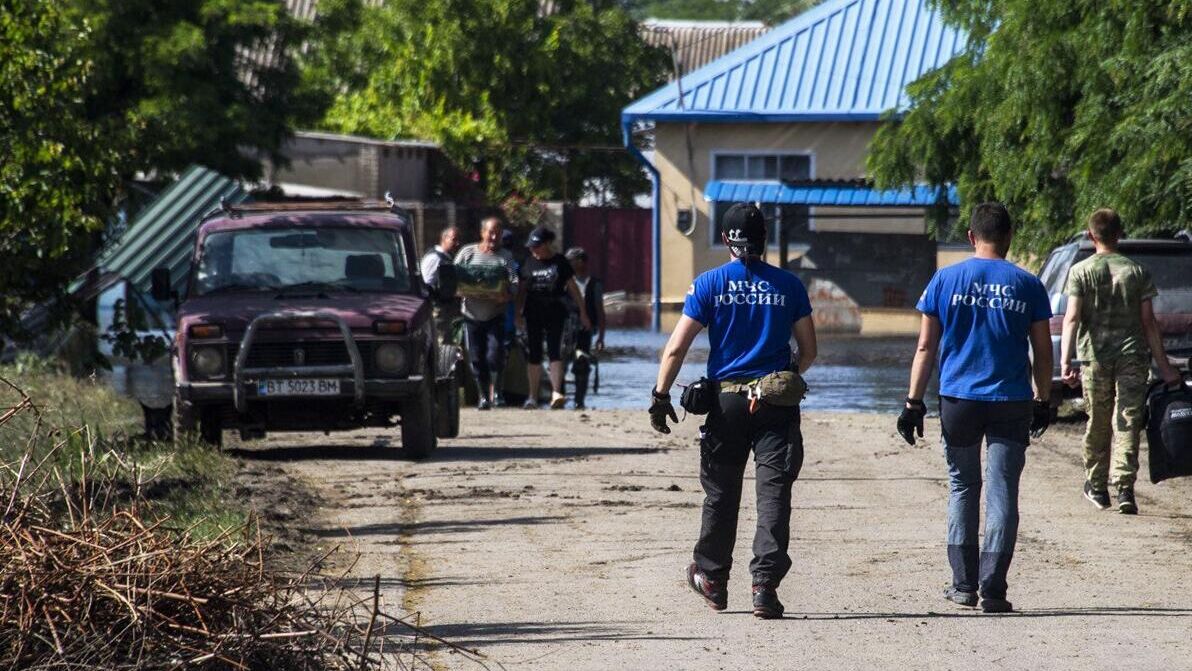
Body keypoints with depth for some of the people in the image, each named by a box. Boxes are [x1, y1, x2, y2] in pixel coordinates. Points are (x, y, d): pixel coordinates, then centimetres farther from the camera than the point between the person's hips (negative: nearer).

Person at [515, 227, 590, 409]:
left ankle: (556, 393, -18)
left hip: (555, 312, -3)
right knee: (534, 354, 5)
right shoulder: (528, 262, 8)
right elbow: (522, 289, 14)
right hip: (533, 313, 3)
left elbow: (572, 287, 4)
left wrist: (582, 312, 3)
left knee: (555, 351, -12)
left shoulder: (560, 262, 1)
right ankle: (532, 396, 11)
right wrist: (518, 312, 7)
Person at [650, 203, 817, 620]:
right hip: (777, 404, 0)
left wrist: (660, 396, -1)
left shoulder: (709, 284, -1)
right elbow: (808, 350, 8)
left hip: (726, 401, 0)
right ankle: (765, 585, -13)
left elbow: (676, 348, -6)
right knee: (773, 492, -3)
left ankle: (712, 579, 27)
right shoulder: (787, 285, 3)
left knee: (721, 494, 13)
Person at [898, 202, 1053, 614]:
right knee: (1002, 492, 2)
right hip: (1011, 404, 0)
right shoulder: (1027, 285, 2)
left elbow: (926, 346, 1)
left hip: (958, 399, 0)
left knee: (962, 487, 14)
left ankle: (964, 584, 13)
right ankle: (993, 589, -3)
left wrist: (914, 402, 4)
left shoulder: (946, 280, 1)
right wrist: (1043, 402, 15)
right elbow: (1042, 352, 5)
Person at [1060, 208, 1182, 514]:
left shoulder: (1081, 271, 0)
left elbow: (1072, 318, -10)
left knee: (1098, 423, 13)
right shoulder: (1137, 272, 3)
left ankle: (1097, 486, 25)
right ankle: (1125, 487, -14)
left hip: (1094, 355, 0)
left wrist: (1065, 361, -15)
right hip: (1132, 354, 0)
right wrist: (1163, 365, 7)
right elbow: (1149, 322, 3)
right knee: (1127, 422, -2)